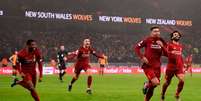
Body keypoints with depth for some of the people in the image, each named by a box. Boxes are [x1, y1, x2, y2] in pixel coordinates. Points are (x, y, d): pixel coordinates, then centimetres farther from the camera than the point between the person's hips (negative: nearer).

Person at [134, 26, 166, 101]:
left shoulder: (161, 42, 6)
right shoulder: (147, 40, -7)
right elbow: (136, 48, -5)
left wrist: (162, 46, -13)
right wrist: (142, 57, -16)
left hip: (157, 66, 5)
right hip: (148, 66, -5)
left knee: (153, 85, 8)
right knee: (156, 82, -20)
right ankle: (146, 85, 13)